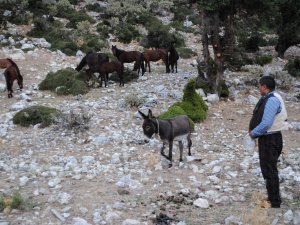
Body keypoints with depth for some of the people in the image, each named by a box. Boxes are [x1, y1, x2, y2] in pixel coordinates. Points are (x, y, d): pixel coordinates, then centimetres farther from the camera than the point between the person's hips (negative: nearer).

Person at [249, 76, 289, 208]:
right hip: (267, 137, 10)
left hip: (270, 139, -10)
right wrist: (254, 131, 4)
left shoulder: (272, 100, -23)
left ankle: (275, 203, 7)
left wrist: (253, 133, -14)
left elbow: (266, 123, -27)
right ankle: (273, 196, 37)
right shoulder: (267, 98, 9)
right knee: (266, 167, 21)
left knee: (269, 170, -2)